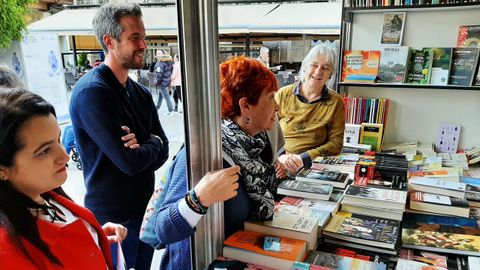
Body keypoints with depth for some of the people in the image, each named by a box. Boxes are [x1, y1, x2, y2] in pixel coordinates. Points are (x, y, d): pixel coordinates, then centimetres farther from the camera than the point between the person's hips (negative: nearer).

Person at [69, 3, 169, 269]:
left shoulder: (141, 93, 3)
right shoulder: (91, 91, -22)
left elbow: (162, 152, 0)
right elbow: (130, 162, -26)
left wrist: (140, 148, -20)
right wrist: (152, 142, -7)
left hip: (145, 209, 7)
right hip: (112, 219, -7)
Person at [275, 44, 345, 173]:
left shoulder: (336, 102, 4)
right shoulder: (283, 95, 4)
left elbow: (336, 143, 1)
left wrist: (304, 158, -13)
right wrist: (281, 156, -15)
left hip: (314, 167, 2)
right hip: (280, 166, -1)